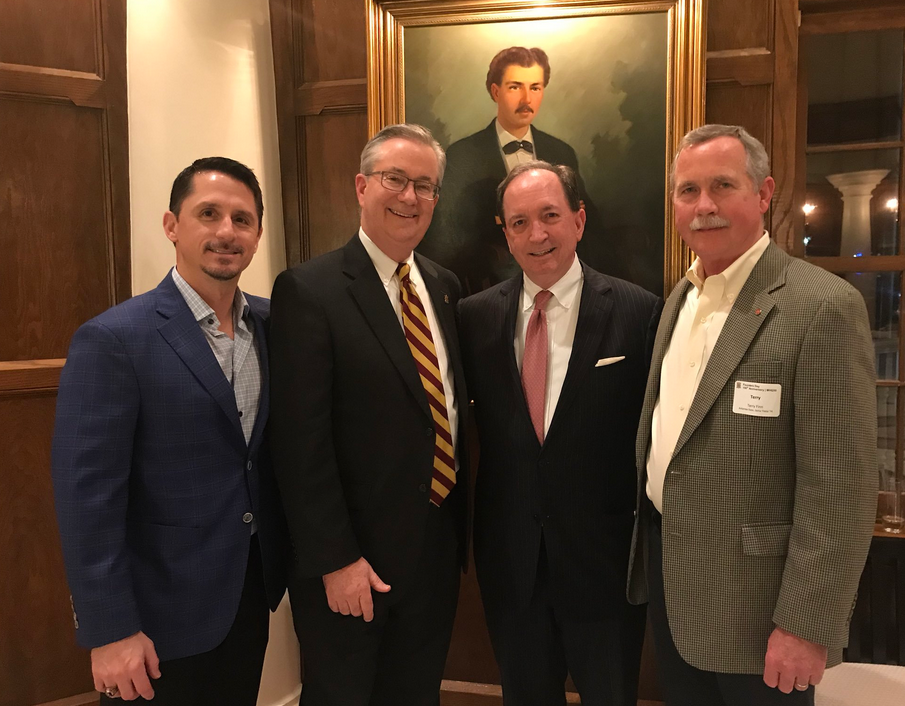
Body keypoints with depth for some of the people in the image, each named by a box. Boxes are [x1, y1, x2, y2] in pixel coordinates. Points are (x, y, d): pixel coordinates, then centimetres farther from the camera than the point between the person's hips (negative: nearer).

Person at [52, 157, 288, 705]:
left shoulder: (272, 324, 1)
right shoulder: (113, 340, -16)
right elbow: (88, 495, -16)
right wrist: (111, 631, -15)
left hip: (252, 594, 5)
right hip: (163, 617, -5)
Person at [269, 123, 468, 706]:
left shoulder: (444, 287, 7)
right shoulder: (309, 290, -14)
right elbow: (302, 443, -17)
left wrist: (459, 525, 9)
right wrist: (335, 559, -17)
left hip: (438, 549, 6)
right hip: (349, 563, -6)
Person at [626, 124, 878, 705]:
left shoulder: (824, 306, -17)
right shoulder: (680, 297, 7)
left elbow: (839, 488, -19)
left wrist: (806, 626, -18)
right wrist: (648, 548, 12)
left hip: (752, 603, -7)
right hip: (667, 573, 7)